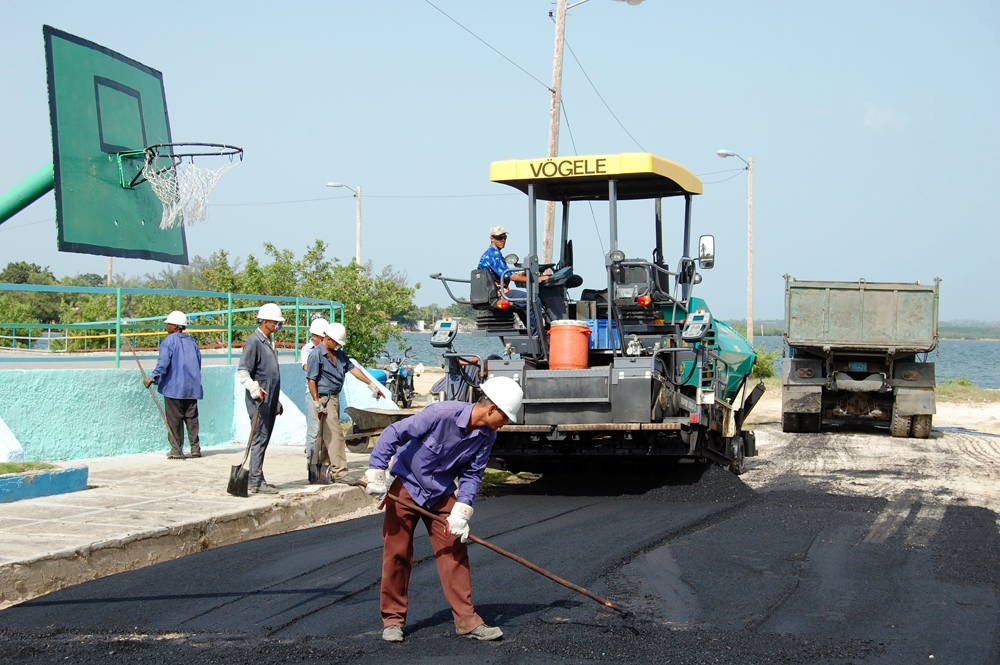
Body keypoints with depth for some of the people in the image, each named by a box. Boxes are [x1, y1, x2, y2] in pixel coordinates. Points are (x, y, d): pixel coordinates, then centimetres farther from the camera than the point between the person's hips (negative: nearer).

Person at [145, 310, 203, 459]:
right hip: (192, 388, 5)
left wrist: (153, 378, -17)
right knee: (192, 418, 8)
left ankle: (176, 450, 0)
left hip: (174, 387, -5)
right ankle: (195, 448, 7)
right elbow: (199, 363, 15)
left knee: (174, 419, -1)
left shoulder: (168, 341, -6)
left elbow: (163, 364, -17)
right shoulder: (192, 341, 12)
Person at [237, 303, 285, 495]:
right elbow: (242, 372, -16)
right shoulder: (253, 341, -10)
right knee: (259, 439, -9)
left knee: (264, 440, 11)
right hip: (259, 400, -9)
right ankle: (256, 482, -8)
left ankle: (255, 479, 17)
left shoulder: (269, 341, 19)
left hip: (270, 400, 9)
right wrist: (253, 387, -32)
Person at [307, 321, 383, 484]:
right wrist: (317, 403, -16)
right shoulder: (316, 355, -10)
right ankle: (339, 472, -12)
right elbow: (311, 380, -12)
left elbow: (353, 369, 16)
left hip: (335, 398, 9)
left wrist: (371, 384, 12)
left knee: (326, 437, 12)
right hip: (324, 399, -9)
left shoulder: (339, 354, 14)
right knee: (335, 435, -12)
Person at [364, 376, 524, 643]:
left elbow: (472, 475, -3)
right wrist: (376, 473, -22)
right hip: (407, 487, -5)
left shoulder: (487, 436, -10)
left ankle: (466, 620, 4)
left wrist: (461, 512, -14)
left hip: (442, 494, 5)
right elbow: (393, 433, -23)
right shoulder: (441, 413, -28)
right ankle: (392, 619, 12)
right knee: (397, 553, -1)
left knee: (455, 552, -1)